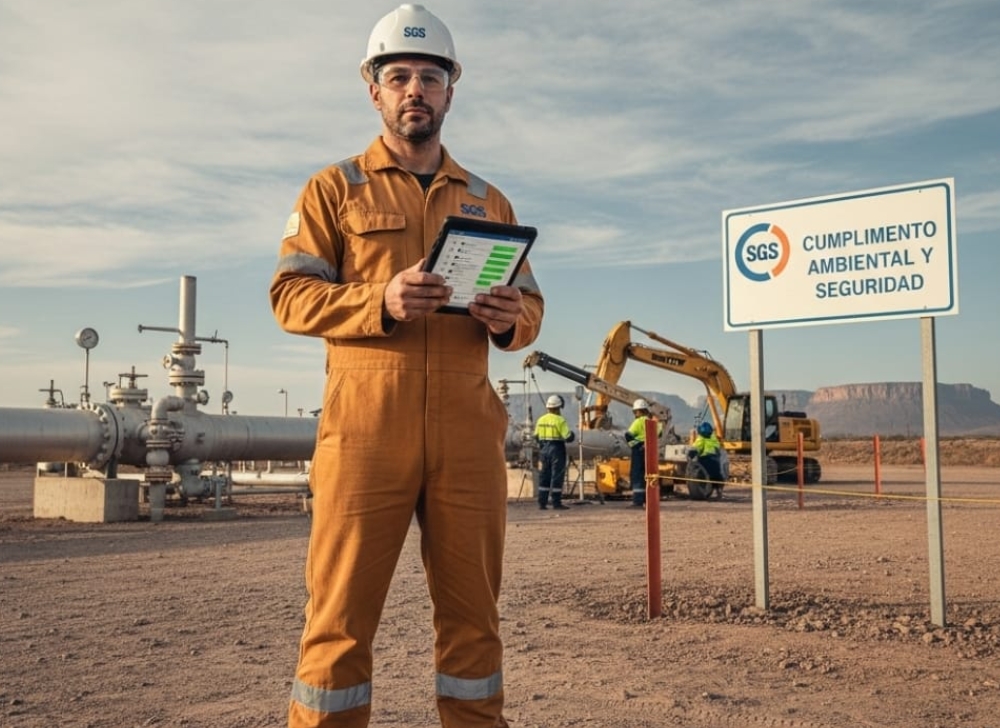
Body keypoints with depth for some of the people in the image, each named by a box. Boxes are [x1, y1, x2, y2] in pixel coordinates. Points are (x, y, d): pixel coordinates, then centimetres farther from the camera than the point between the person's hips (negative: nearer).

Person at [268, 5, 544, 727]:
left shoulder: (488, 201, 20)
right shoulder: (335, 188, 10)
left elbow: (530, 308, 17)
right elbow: (290, 294, 0)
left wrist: (510, 320, -8)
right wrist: (381, 302, -17)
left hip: (467, 429, 3)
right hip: (366, 423, -3)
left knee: (473, 607, 7)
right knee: (342, 609, -2)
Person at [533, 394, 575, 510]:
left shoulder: (540, 420, 6)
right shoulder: (560, 420, -13)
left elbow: (536, 436, 11)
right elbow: (568, 437, -16)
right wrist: (572, 434, 5)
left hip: (545, 449, 6)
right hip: (557, 449, -6)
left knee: (544, 476, 11)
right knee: (557, 476, -1)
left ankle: (542, 503, 12)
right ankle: (556, 503, -1)